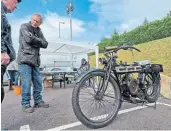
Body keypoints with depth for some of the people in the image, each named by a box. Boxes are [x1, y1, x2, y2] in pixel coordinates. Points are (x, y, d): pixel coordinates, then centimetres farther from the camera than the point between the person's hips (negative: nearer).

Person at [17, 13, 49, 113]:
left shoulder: (39, 31, 19)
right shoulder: (24, 26, 3)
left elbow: (45, 44, 9)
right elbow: (29, 38, -16)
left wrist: (35, 41, -5)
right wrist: (39, 41, 0)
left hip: (35, 60, 6)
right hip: (25, 59, -6)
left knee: (38, 82, 7)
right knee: (27, 83, -7)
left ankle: (38, 101, 19)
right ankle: (25, 104, 5)